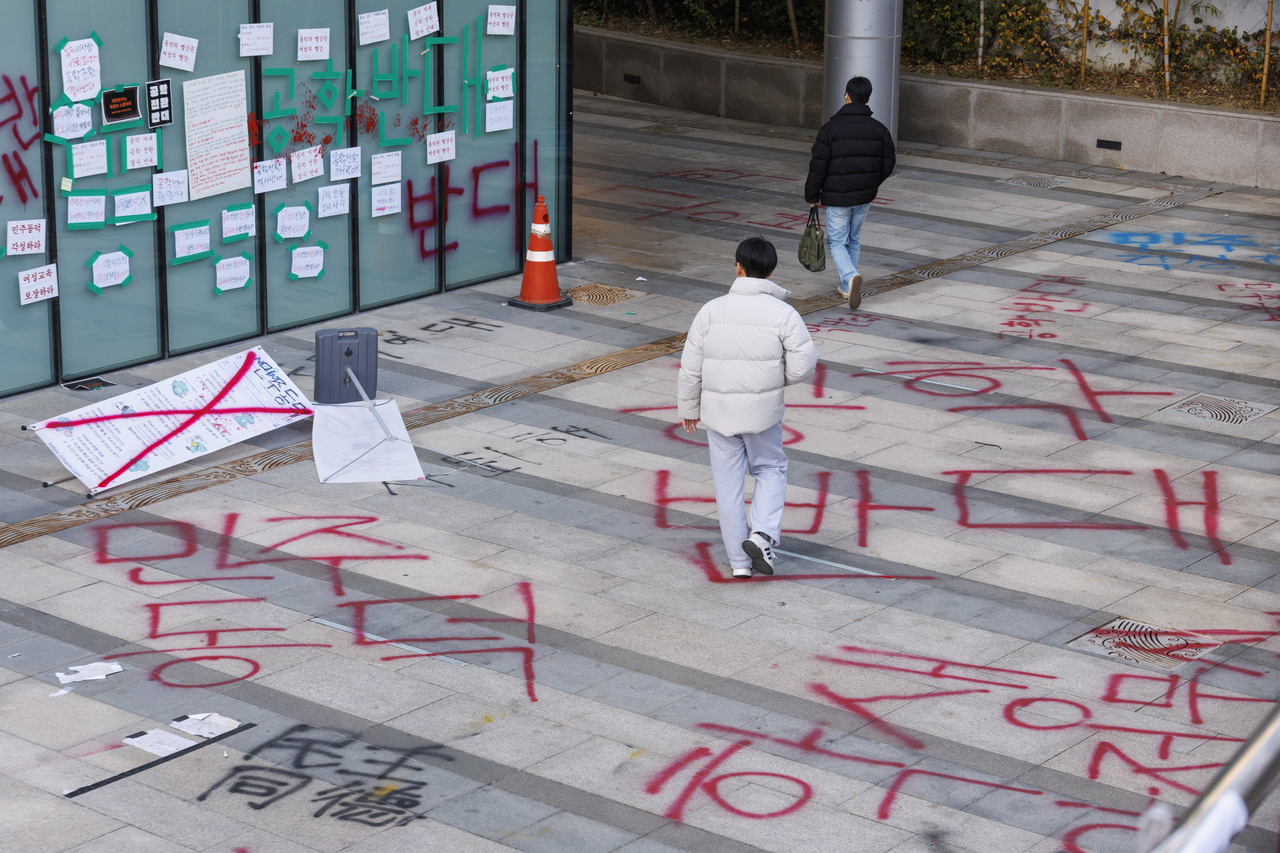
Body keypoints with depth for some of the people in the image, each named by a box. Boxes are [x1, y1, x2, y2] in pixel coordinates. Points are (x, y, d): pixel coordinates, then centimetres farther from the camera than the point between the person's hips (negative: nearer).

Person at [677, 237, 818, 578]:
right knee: (771, 469, 20)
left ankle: (739, 561, 15)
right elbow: (803, 365, -11)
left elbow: (691, 367, -3)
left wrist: (689, 408, 10)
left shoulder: (712, 310, -7)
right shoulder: (783, 314, -11)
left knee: (728, 483, 10)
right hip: (763, 410, -1)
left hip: (718, 410, 1)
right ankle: (762, 534, -1)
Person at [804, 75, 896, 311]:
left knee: (837, 242, 4)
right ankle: (847, 287, 24)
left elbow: (818, 166, -11)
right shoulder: (879, 129, 0)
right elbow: (889, 163, 7)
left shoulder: (831, 128, -12)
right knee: (854, 240, 19)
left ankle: (851, 276, -21)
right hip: (865, 196, 4)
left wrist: (812, 195, 0)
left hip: (837, 197, -4)